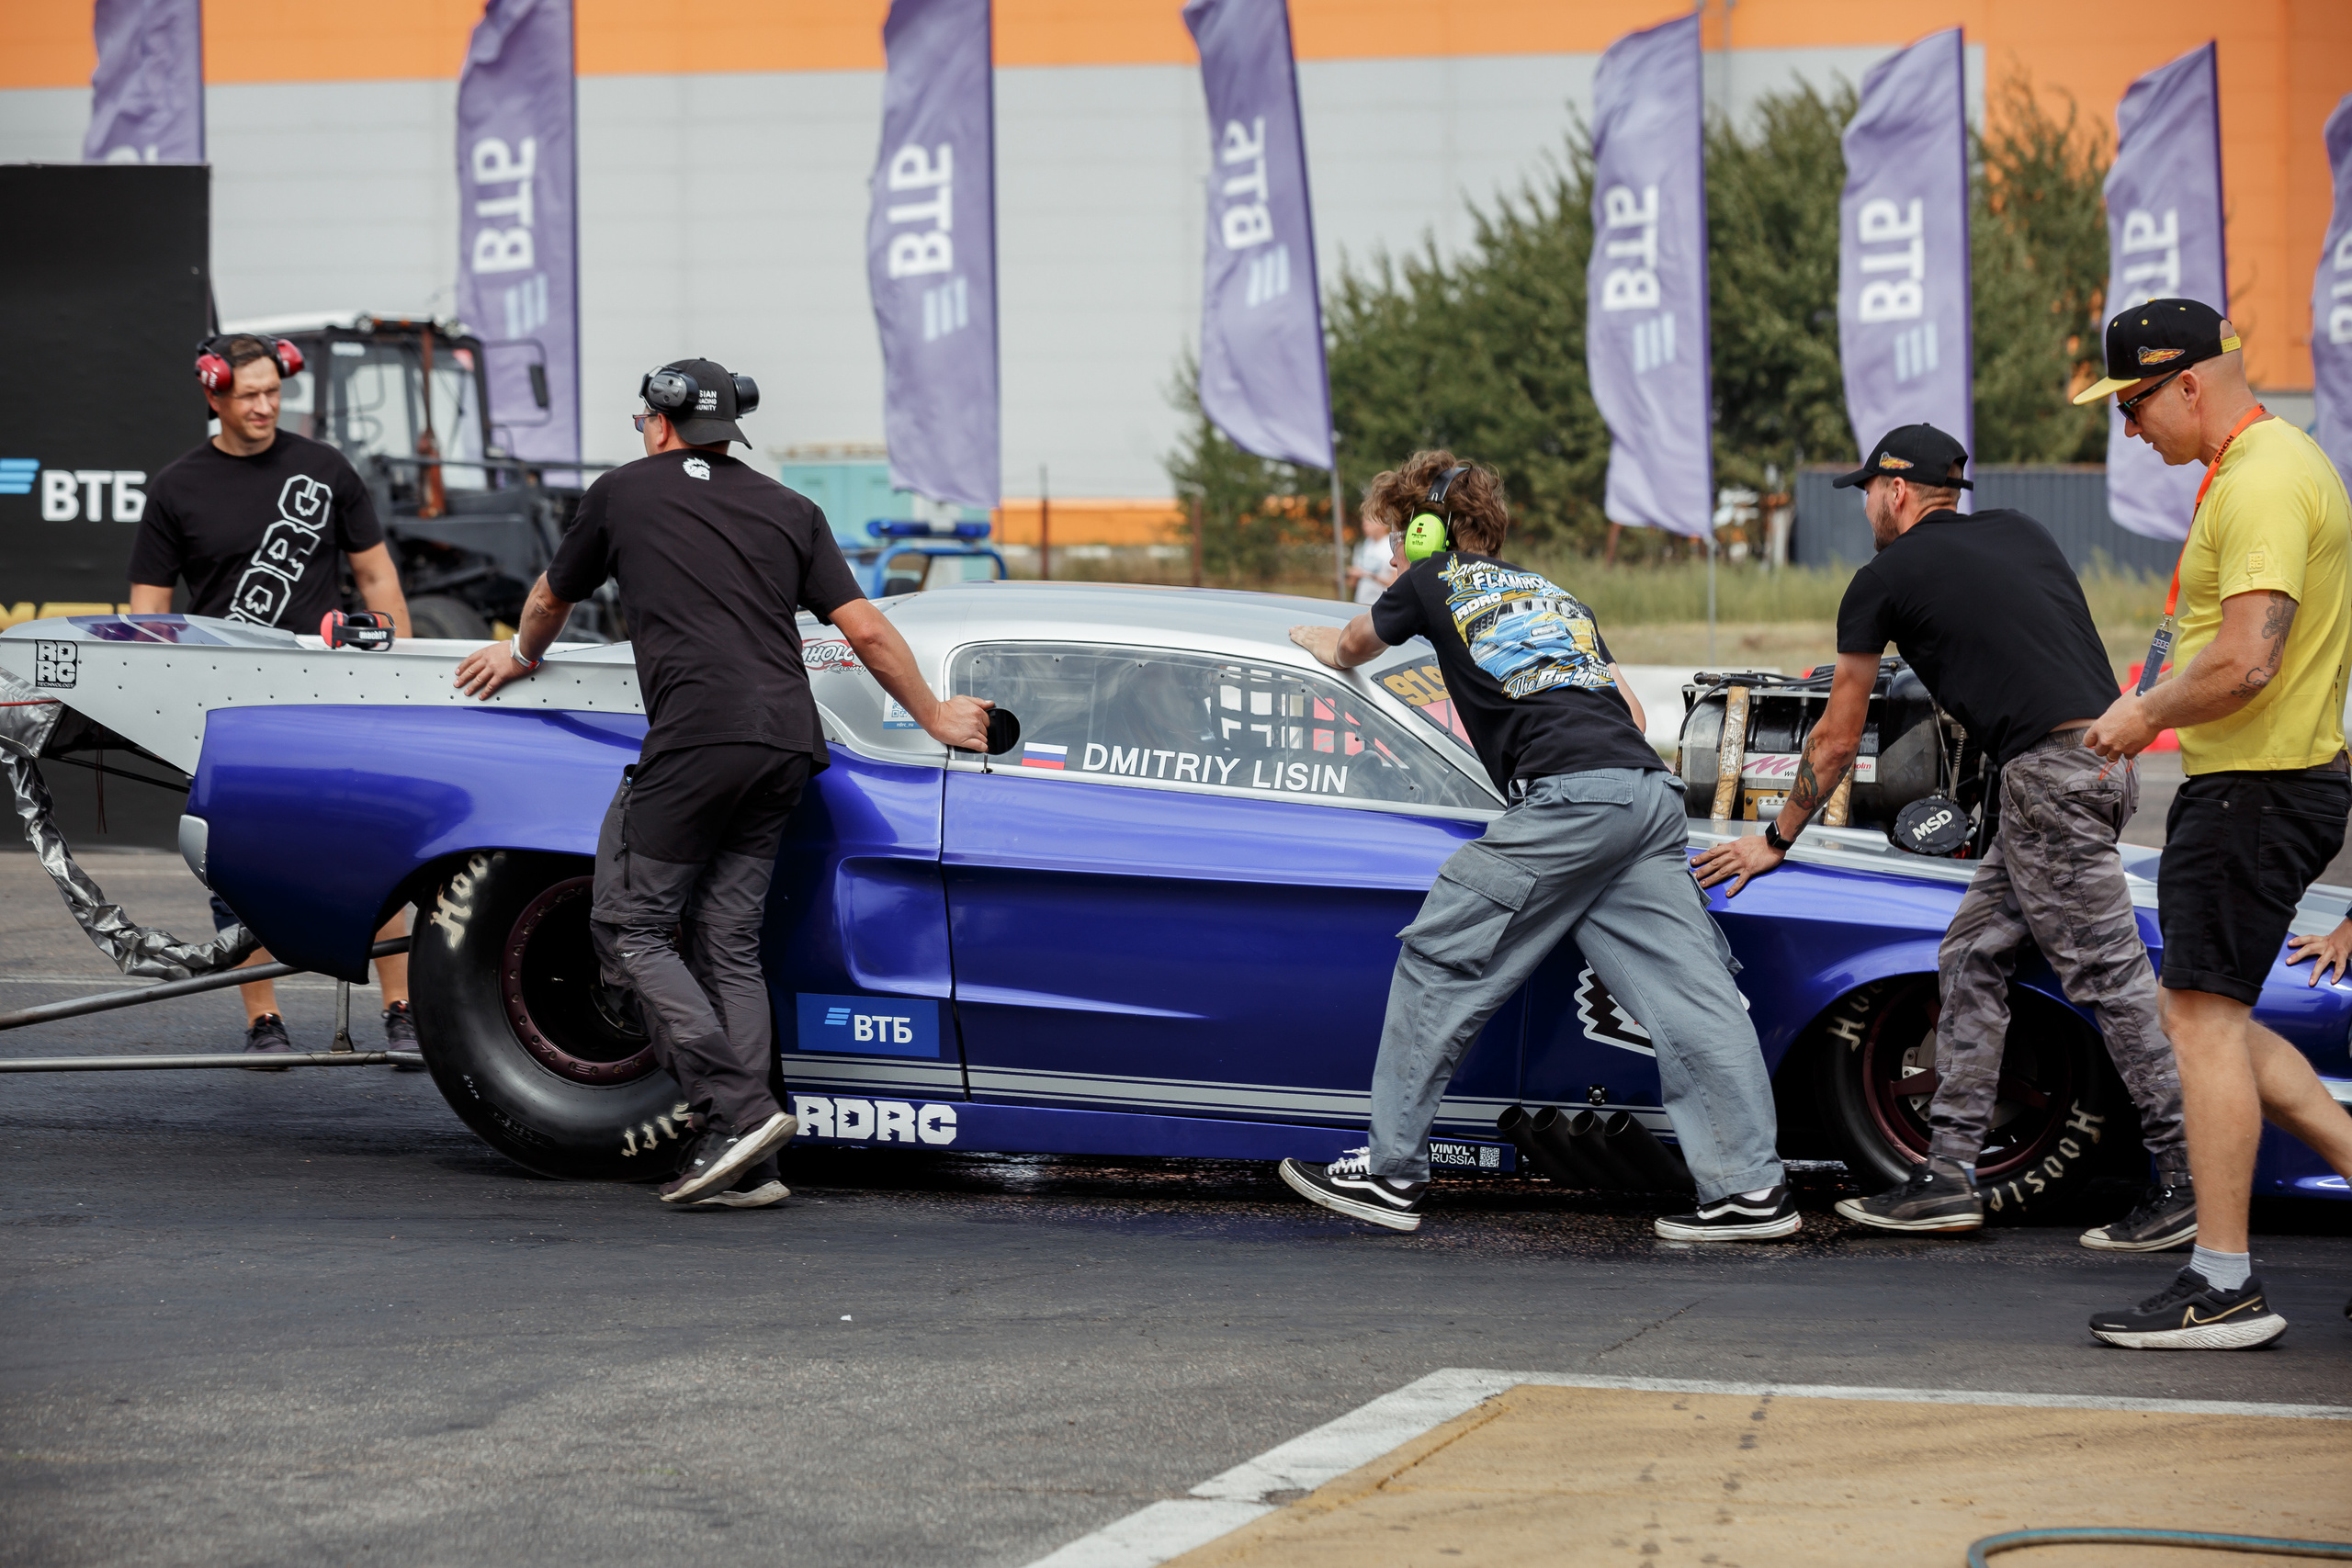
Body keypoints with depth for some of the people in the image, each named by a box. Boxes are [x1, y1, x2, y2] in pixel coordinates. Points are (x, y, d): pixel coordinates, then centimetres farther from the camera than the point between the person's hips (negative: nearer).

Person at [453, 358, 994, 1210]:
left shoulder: (623, 493, 14)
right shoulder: (790, 511, 20)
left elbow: (550, 600, 30)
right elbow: (866, 631, 14)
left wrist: (520, 655, 51)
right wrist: (935, 717, 26)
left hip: (698, 738, -5)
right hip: (789, 740, 5)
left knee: (630, 925, 2)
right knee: (729, 941, 8)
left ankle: (736, 1108, -12)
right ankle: (746, 1164, 1)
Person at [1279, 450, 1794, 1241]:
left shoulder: (1433, 584, 16)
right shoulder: (1554, 595, 32)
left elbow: (1347, 650, 36)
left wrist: (1316, 637, 57)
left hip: (1567, 798, -6)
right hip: (1651, 792, 7)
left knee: (1441, 964, 3)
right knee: (1688, 993, 1)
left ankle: (1391, 1172, 5)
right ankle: (1751, 1187, -5)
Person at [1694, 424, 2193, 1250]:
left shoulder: (1884, 579, 5)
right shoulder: (2021, 531, 21)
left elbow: (1835, 741, 12)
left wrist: (1775, 839, 24)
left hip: (2050, 771, -8)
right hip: (2103, 752, 8)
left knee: (2108, 972, -8)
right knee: (1972, 958, 12)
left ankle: (2189, 1180, -10)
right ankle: (1949, 1174, 11)